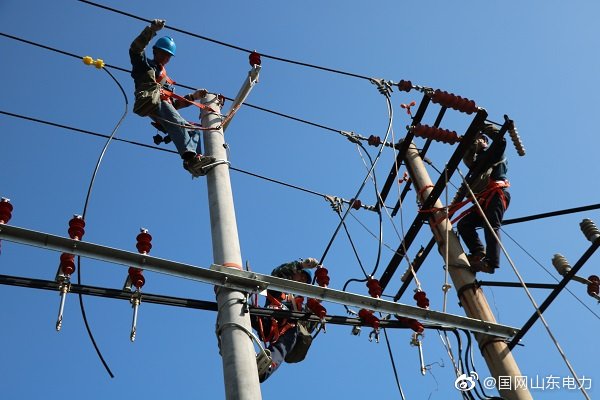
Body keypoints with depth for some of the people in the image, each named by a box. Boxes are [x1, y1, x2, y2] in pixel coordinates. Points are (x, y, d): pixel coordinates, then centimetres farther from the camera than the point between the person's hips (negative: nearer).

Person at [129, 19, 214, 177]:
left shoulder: (166, 79, 42)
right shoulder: (144, 64, 24)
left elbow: (174, 103, 35)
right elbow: (136, 48, 2)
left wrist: (194, 96, 26)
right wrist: (152, 30, -8)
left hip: (164, 103, 8)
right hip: (151, 102, -8)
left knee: (192, 130, -6)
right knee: (178, 123, -33)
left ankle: (194, 163, -28)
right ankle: (190, 156, -55)